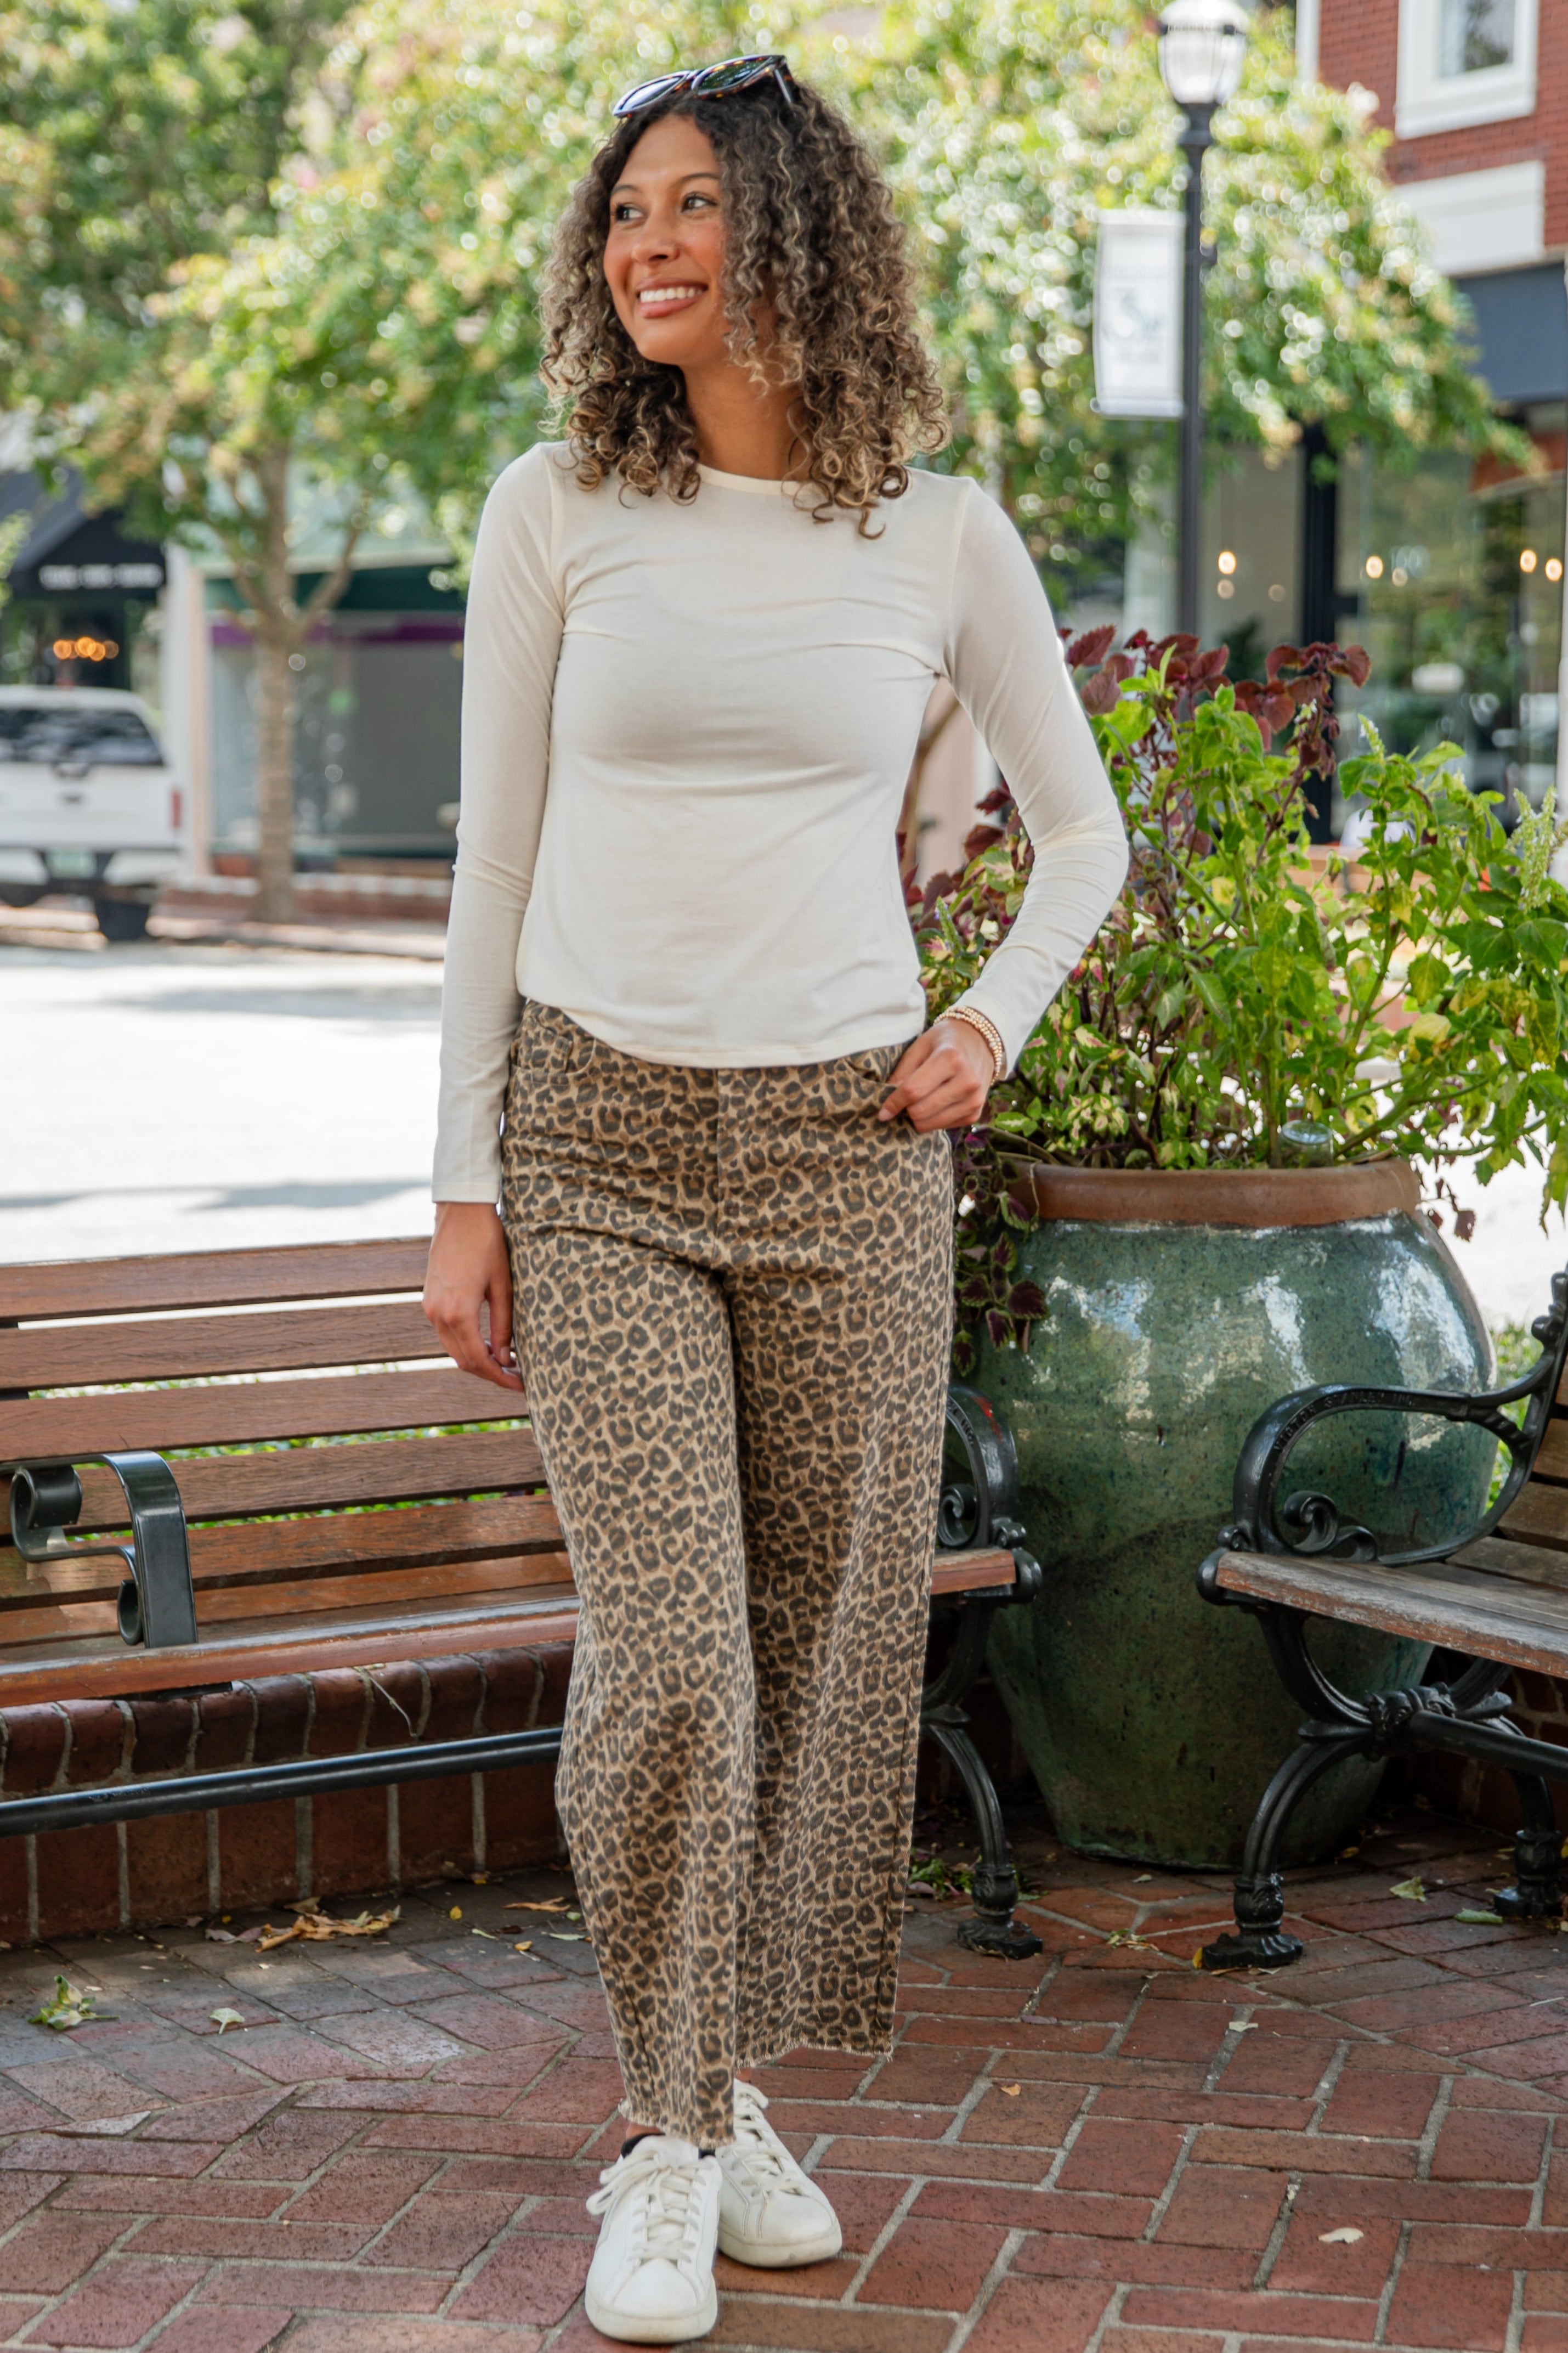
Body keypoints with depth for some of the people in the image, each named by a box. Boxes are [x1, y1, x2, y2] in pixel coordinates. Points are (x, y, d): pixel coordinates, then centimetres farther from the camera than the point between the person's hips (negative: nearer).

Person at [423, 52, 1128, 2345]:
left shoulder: (941, 535, 4)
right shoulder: (557, 514, 3)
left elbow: (1083, 829, 17)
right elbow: (495, 862, 5)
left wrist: (995, 1021, 0)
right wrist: (463, 1189, 1)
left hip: (849, 1147, 1)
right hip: (603, 1138, -1)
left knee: (823, 1639, 5)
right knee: (670, 1650, -9)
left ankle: (737, 2095, 22)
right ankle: (673, 2140, 6)